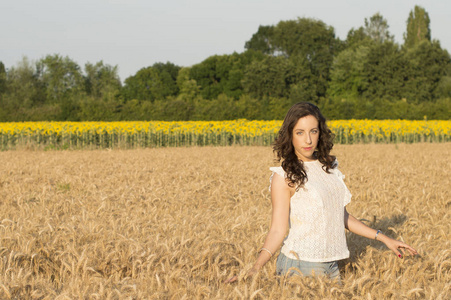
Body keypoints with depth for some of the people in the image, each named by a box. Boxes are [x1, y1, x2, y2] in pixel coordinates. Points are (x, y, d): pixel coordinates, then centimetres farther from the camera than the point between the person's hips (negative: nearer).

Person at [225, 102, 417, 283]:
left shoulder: (328, 167, 9)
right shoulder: (284, 177, -10)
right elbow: (278, 229, -15)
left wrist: (383, 238, 16)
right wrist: (255, 268, -29)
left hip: (331, 266, 6)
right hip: (300, 267, -6)